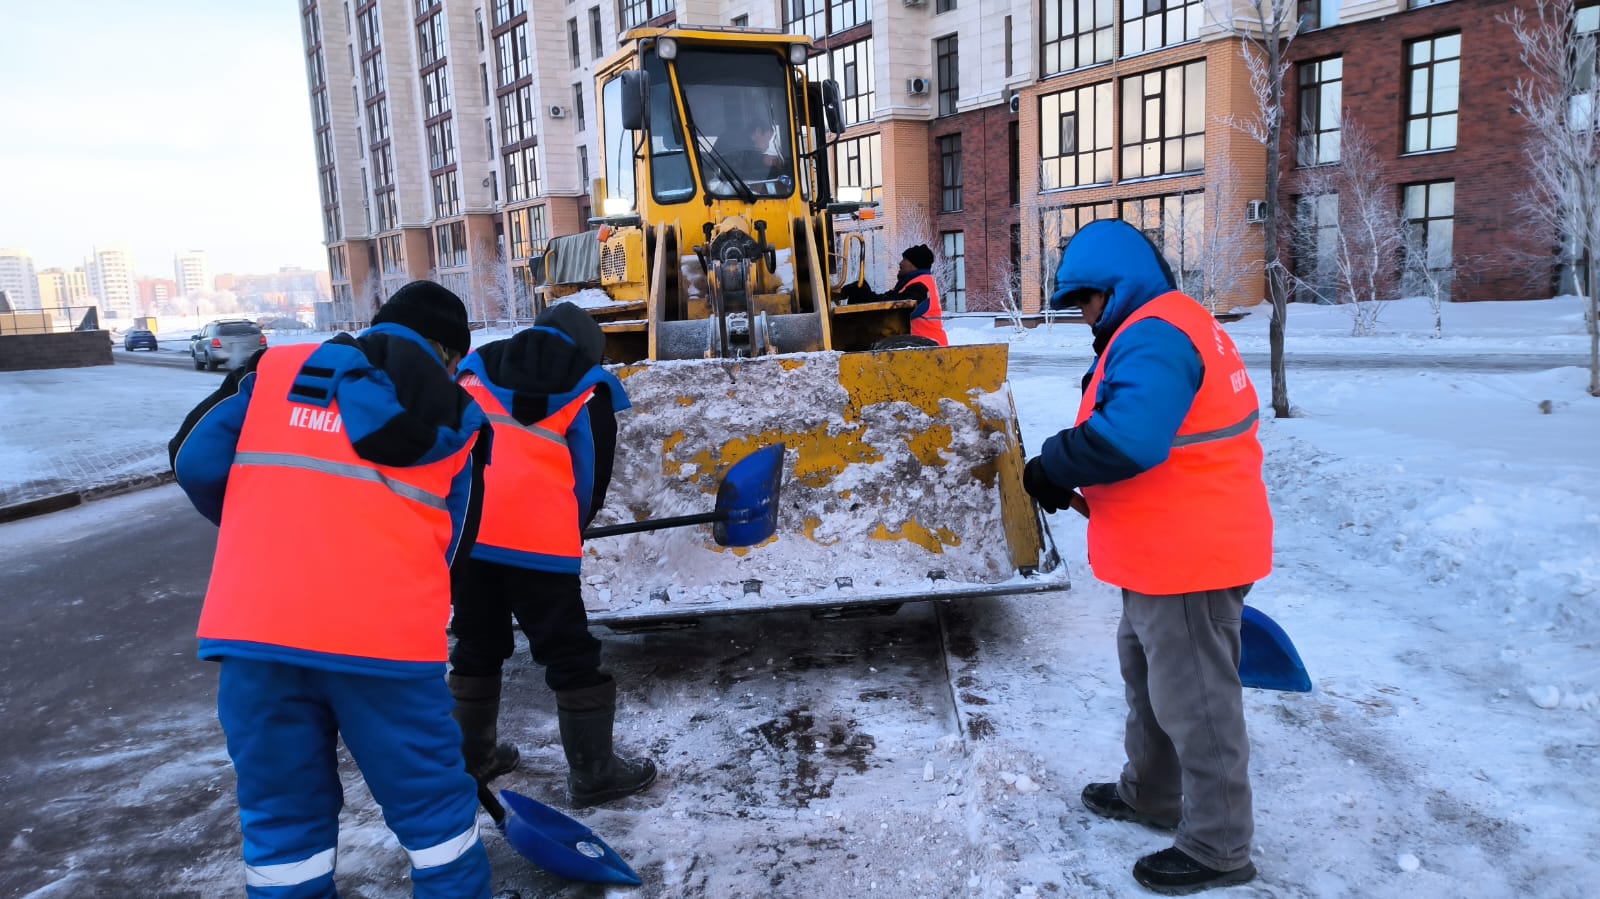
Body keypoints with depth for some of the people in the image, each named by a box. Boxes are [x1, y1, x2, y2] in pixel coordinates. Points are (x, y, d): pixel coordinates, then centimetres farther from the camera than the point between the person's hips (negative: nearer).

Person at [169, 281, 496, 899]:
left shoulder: (277, 368, 13)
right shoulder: (453, 416, 10)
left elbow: (195, 460, 10)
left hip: (252, 626, 2)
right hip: (385, 635, -2)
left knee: (282, 809, 18)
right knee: (431, 801, 15)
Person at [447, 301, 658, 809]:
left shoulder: (477, 371, 21)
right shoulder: (589, 389, 10)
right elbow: (592, 478, 9)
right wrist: (568, 535, 24)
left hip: (464, 533, 5)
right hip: (538, 537, -5)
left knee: (477, 647, 21)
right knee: (571, 657, 5)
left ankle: (473, 760, 33)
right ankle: (593, 775, 10)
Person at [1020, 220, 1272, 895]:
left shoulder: (1152, 337, -22)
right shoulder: (1163, 326, 14)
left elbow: (1126, 438, -36)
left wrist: (1051, 470, -21)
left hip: (1187, 558, -11)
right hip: (1171, 551, 11)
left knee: (1194, 700, 3)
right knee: (1147, 674, 24)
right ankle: (1151, 793, 41)